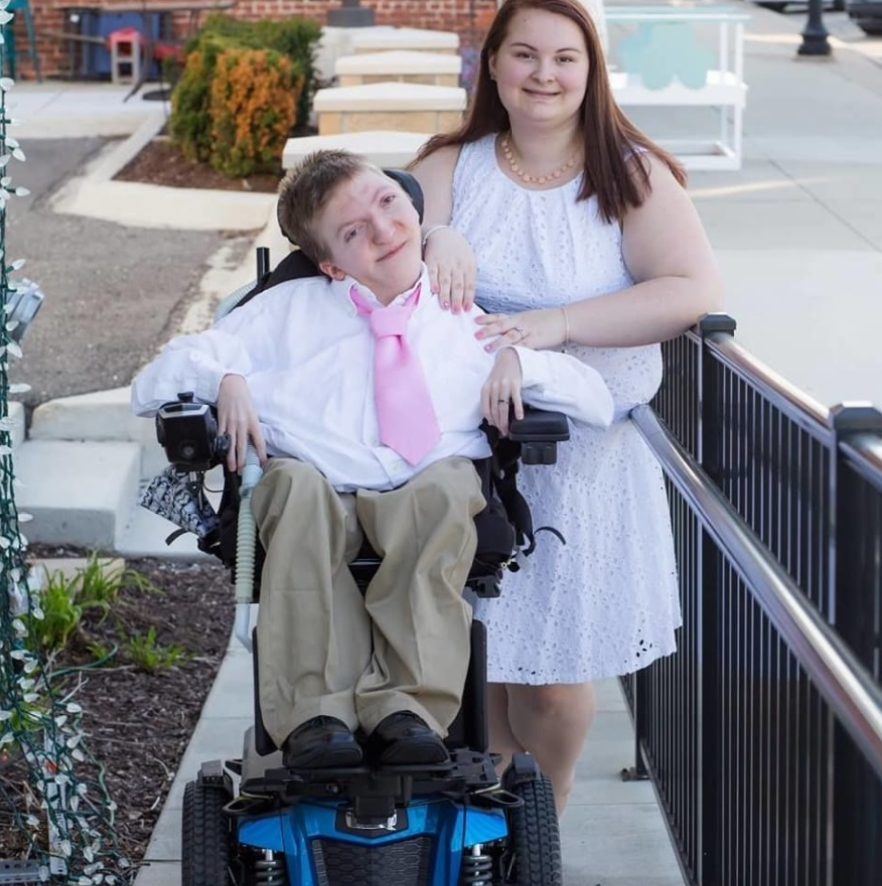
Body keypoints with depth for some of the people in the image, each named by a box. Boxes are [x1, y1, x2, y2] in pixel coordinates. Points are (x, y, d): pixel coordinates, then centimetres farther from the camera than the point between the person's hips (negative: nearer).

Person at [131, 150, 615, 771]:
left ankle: (407, 707, -41)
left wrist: (518, 362, 3)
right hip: (314, 506, 0)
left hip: (431, 505, 0)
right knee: (298, 483, -36)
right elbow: (153, 387, 18)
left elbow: (599, 404, 21)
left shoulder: (471, 320, 24)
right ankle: (314, 714, -41)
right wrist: (224, 376, -3)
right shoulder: (288, 312, 22)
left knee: (448, 486, -35)